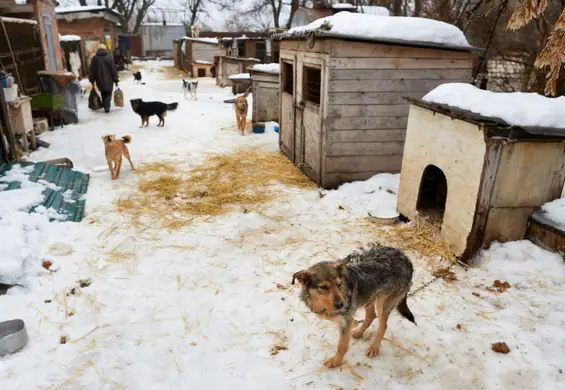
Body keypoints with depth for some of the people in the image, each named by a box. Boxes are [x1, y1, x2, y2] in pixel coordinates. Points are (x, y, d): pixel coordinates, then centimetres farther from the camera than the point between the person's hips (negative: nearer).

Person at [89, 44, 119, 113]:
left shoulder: (94, 59, 3)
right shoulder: (108, 58, -5)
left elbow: (92, 71, 5)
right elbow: (113, 69, -6)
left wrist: (92, 81, 11)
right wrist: (115, 80, 0)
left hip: (99, 81, 3)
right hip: (108, 80, -2)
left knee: (103, 94, 16)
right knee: (108, 93, 3)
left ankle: (105, 107, 17)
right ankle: (107, 107, -12)